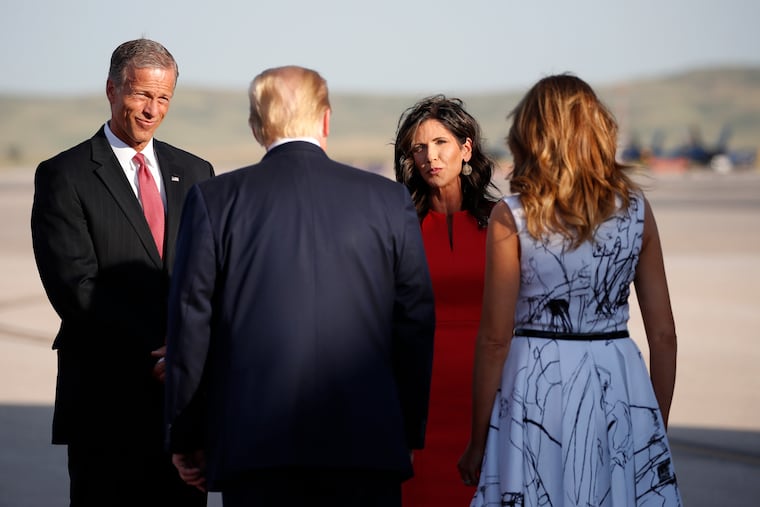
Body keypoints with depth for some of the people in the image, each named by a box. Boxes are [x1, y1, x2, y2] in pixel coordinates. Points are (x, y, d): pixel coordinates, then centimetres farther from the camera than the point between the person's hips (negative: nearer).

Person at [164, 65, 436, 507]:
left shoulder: (214, 200, 2)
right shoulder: (390, 200, 5)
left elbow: (190, 322, 2)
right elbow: (416, 324, 6)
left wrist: (186, 437, 10)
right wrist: (409, 435, 14)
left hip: (254, 445, 0)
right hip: (366, 445, 1)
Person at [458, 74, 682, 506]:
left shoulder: (512, 218, -6)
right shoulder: (635, 209, 2)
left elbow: (495, 339, -7)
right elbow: (663, 333, 4)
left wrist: (477, 442, 1)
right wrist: (658, 428, 15)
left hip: (539, 389, -2)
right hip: (621, 386, 3)